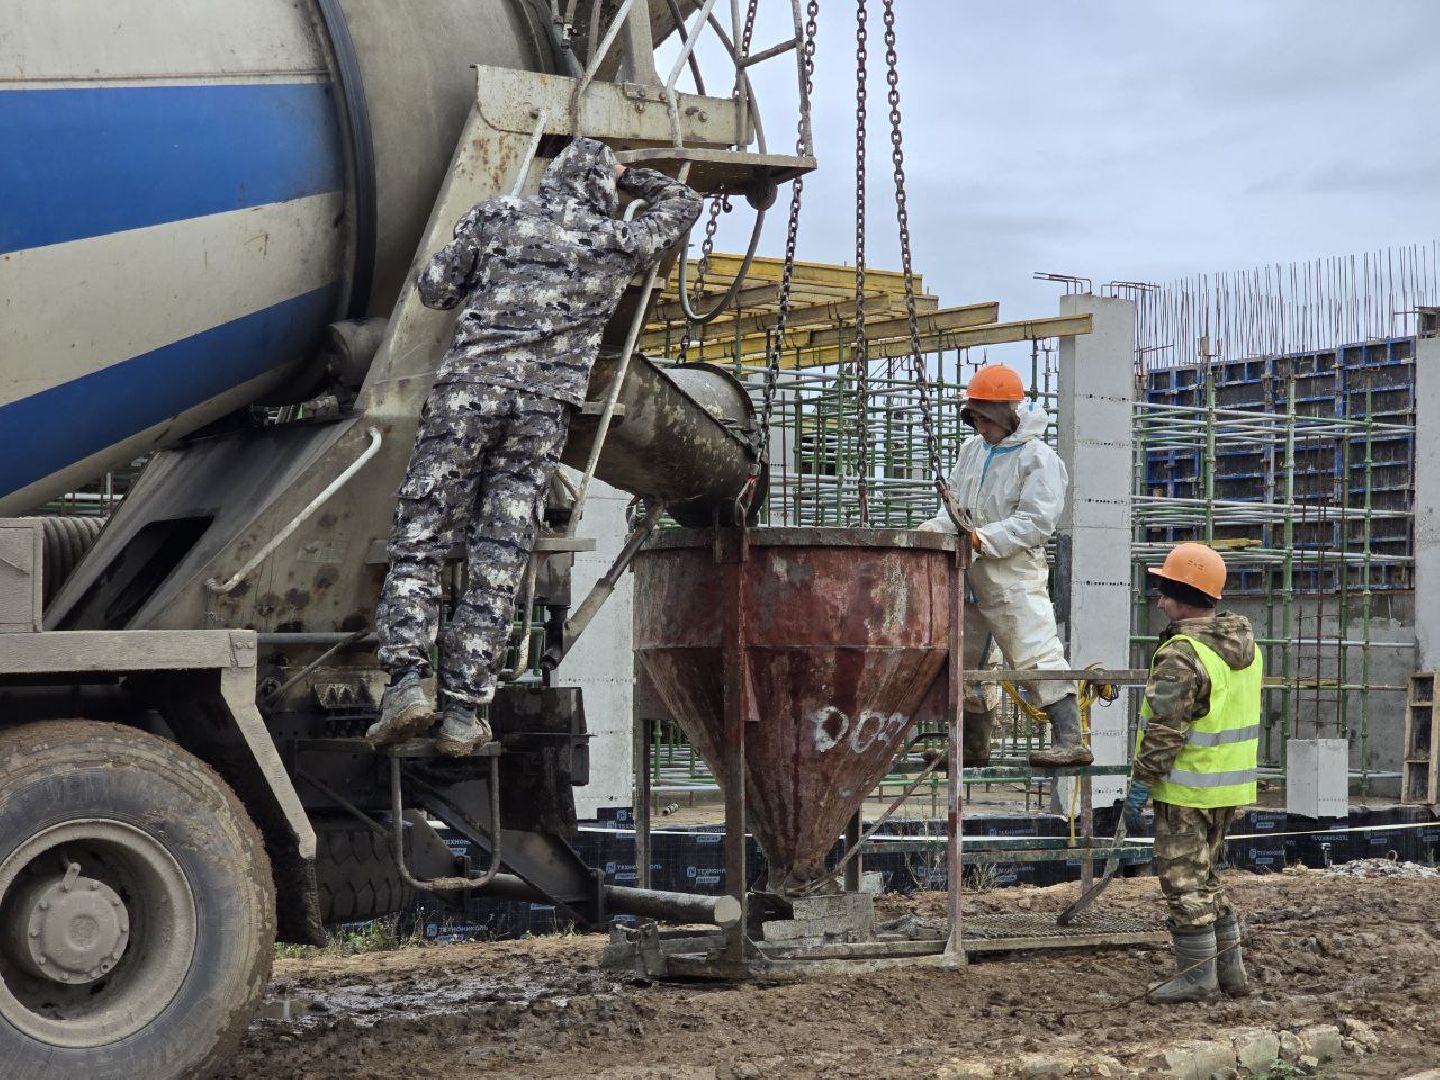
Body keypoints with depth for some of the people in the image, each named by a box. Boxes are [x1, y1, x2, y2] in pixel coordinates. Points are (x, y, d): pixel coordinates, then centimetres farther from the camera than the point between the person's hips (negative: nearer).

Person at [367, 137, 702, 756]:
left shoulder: (494, 219, 11)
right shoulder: (619, 245, 14)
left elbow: (434, 289, 16)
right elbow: (681, 204, 31)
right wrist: (625, 177, 40)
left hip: (469, 386, -1)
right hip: (545, 407, 1)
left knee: (419, 539, 2)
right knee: (498, 561, 0)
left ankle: (407, 678, -15)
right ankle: (463, 710, -3)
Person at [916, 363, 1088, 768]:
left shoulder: (1038, 458, -9)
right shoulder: (972, 450, 15)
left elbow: (1035, 522, -17)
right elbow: (956, 505, 19)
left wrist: (983, 539, -24)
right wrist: (934, 529, -1)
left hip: (1013, 573, -8)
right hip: (969, 574, 8)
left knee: (1035, 653, -16)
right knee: (963, 660, 14)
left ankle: (1070, 740, -17)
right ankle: (974, 745, 26)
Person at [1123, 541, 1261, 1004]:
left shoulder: (1182, 654, -21)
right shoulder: (1245, 643, 8)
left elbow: (1165, 729, -22)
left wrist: (1141, 782, -15)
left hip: (1187, 789, -9)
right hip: (1231, 787, 9)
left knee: (1184, 881, 2)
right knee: (1207, 876, 20)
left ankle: (1196, 974, 8)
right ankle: (1229, 968, 23)